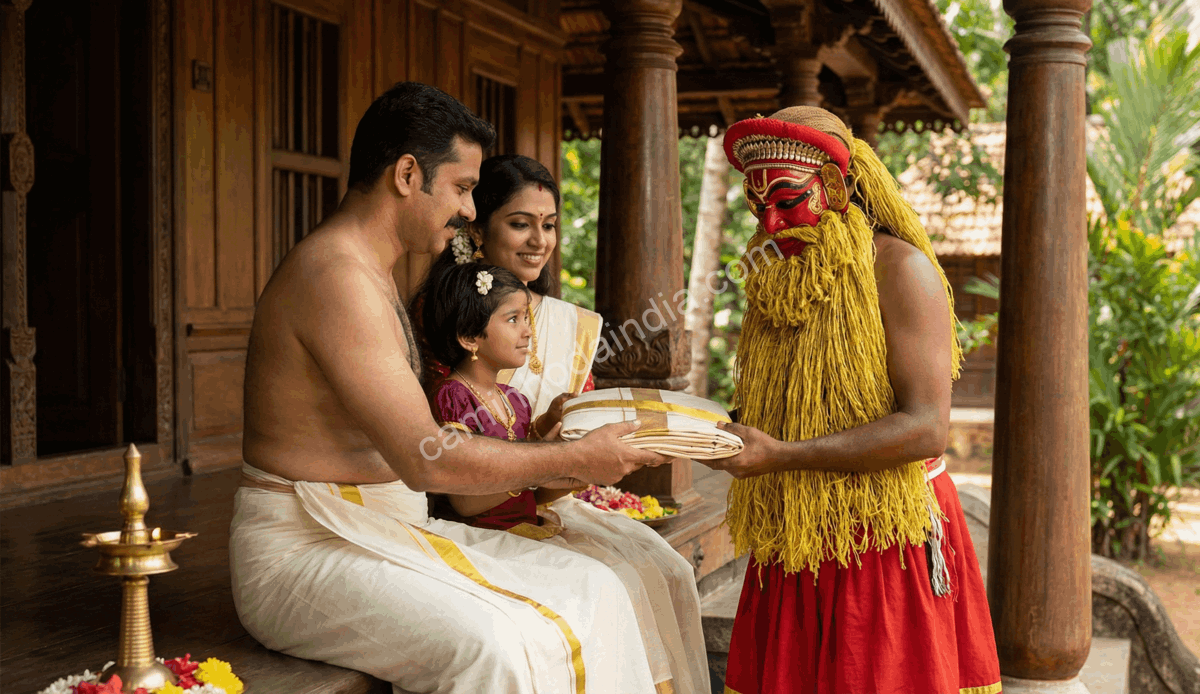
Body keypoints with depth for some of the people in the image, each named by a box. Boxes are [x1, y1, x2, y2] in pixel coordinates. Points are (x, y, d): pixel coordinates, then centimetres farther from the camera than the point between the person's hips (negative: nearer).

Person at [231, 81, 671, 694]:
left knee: (590, 592, 0)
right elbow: (427, 459, -22)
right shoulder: (337, 275, -19)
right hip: (303, 551, -10)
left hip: (384, 529, 10)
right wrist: (572, 461, -11)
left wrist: (539, 465, 9)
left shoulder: (370, 273, 15)